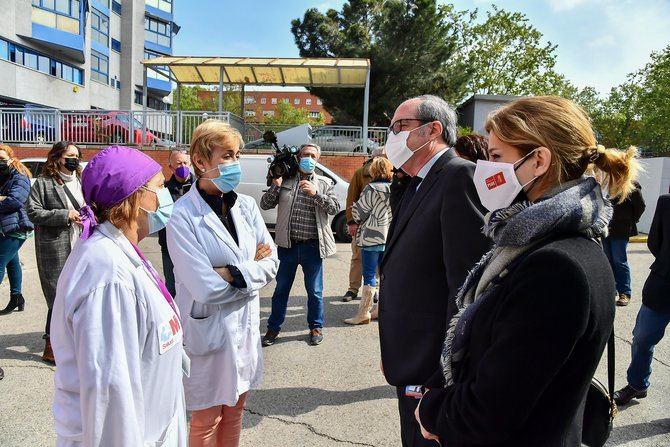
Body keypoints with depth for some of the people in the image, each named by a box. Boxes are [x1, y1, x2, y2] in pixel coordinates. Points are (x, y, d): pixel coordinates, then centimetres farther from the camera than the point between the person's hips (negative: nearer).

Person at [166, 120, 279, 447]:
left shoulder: (247, 206, 0)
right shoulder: (183, 215, -17)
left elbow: (271, 263, -2)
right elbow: (204, 287, -21)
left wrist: (233, 273, -18)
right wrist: (253, 266, -10)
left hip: (245, 326, 5)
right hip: (208, 331, -5)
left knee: (234, 412, 21)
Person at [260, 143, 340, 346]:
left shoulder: (324, 183, 5)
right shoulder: (285, 180, 5)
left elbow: (335, 208, -5)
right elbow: (265, 205, 4)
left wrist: (316, 193, -16)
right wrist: (275, 185, -11)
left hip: (312, 246, 0)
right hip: (287, 245, 1)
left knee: (315, 291, 11)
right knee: (281, 289, 13)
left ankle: (316, 327, 29)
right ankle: (273, 328, 27)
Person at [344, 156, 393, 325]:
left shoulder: (372, 189, -13)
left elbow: (358, 211, -9)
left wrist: (357, 222, 13)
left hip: (372, 237, -7)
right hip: (390, 236, 7)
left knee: (369, 275, -3)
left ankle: (363, 313, 4)